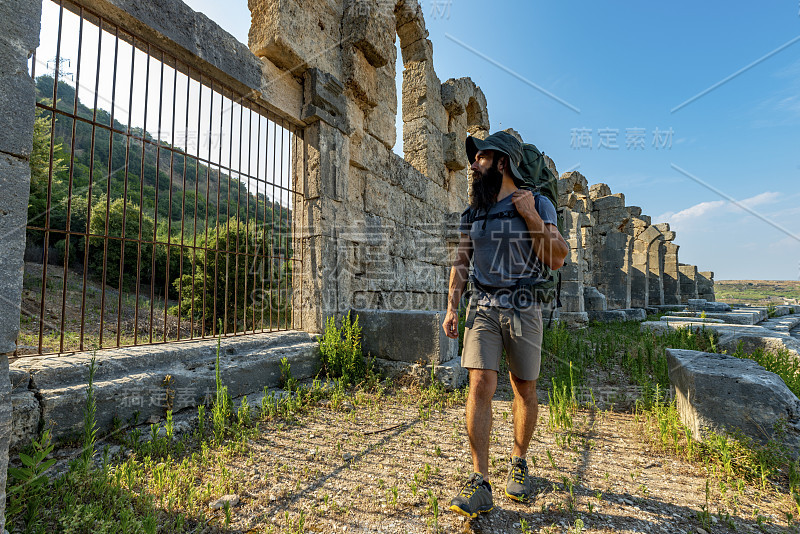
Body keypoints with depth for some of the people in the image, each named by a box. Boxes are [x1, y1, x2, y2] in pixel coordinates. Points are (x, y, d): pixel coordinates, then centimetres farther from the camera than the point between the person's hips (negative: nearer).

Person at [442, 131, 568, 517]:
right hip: (482, 308, 2)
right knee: (481, 385, -10)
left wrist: (530, 216, -15)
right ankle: (480, 484, -2)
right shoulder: (473, 212, 11)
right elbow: (460, 262, 13)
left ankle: (518, 463, 33)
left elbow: (557, 259, -6)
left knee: (524, 391, 9)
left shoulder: (538, 204, 2)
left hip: (523, 309, -1)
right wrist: (452, 307, 4)